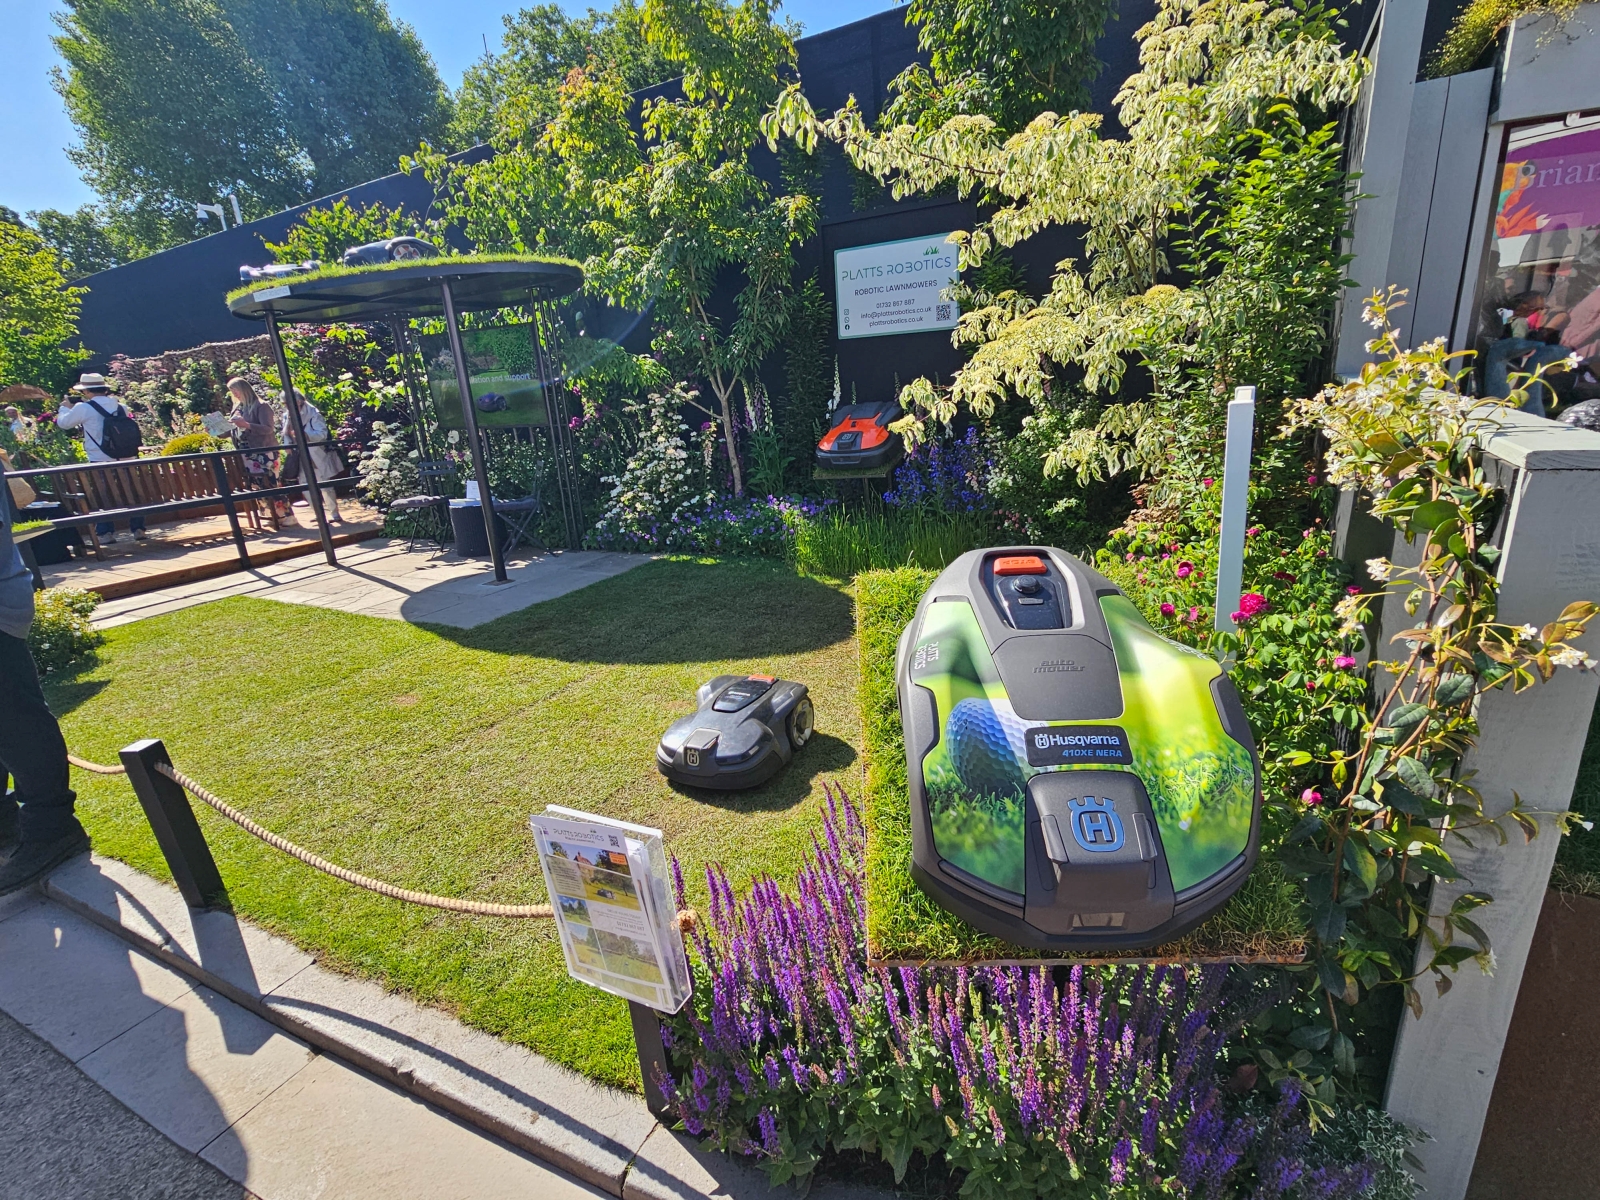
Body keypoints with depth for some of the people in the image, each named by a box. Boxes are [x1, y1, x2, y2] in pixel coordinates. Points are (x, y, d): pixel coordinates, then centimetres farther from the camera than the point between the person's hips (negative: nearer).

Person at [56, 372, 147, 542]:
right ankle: (138, 529, 7)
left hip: (100, 461, -4)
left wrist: (66, 407, 27)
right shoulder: (120, 406, 8)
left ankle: (106, 533, 5)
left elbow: (63, 423, 8)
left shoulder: (83, 408, -6)